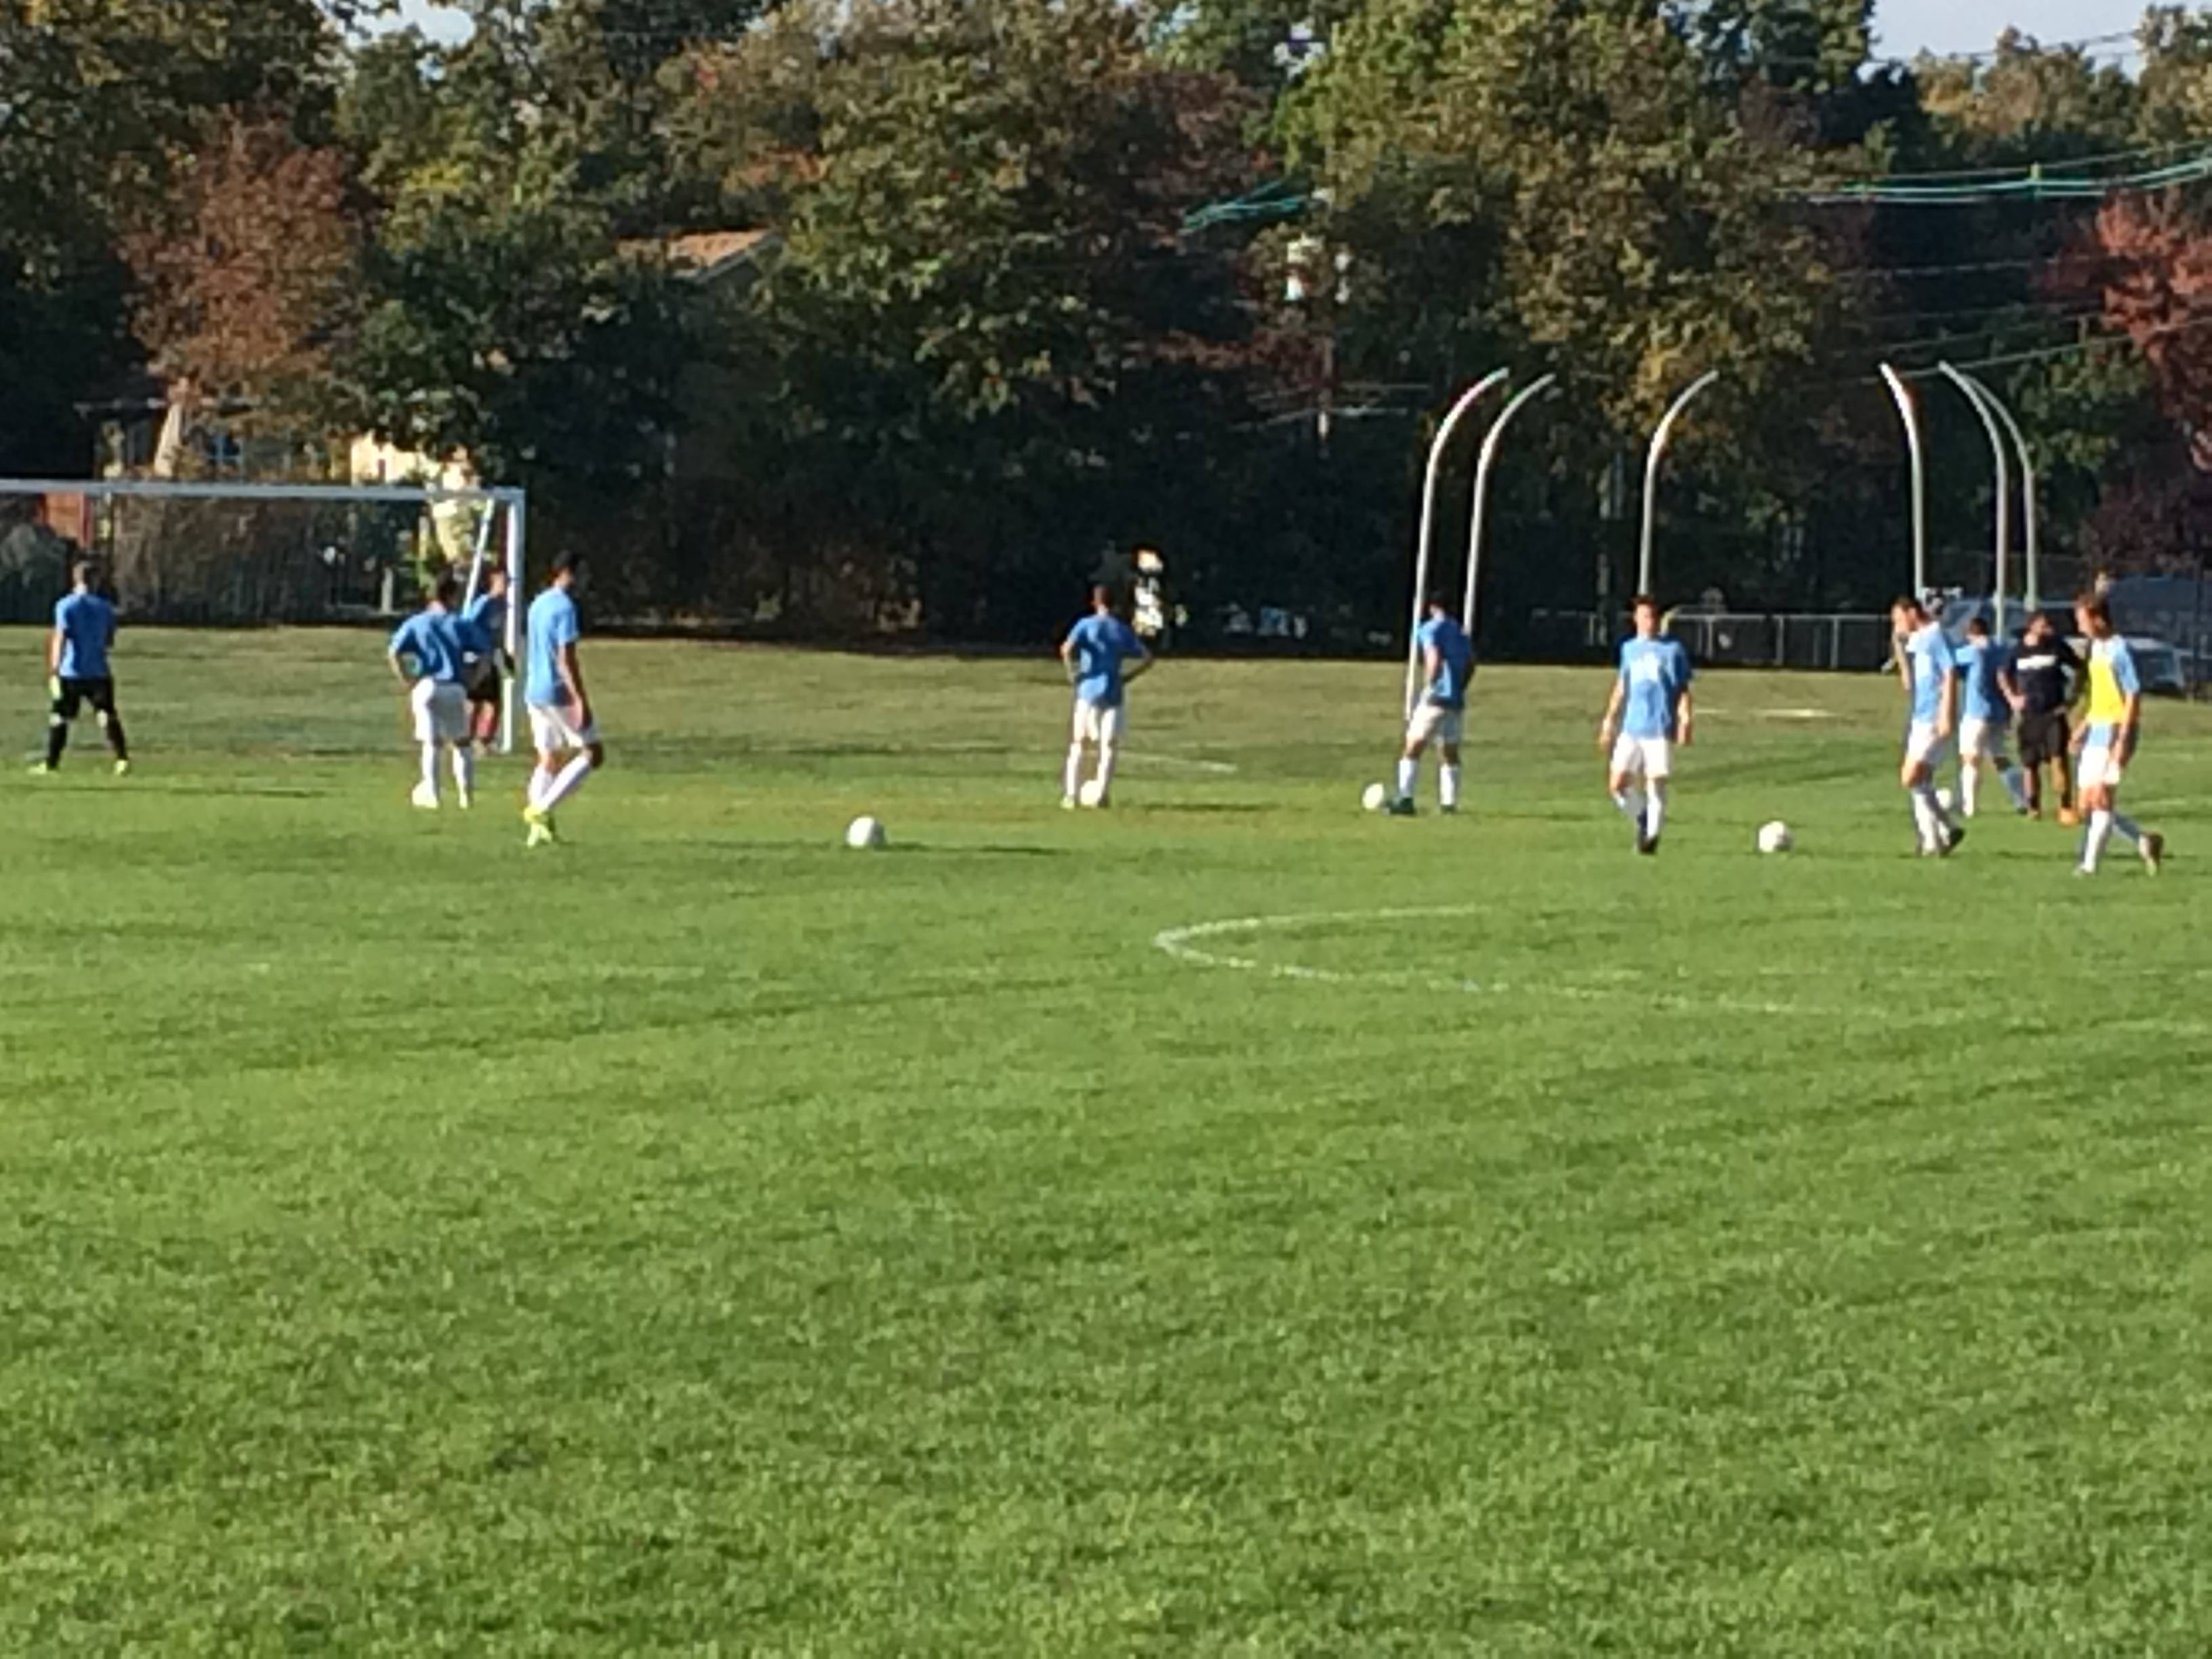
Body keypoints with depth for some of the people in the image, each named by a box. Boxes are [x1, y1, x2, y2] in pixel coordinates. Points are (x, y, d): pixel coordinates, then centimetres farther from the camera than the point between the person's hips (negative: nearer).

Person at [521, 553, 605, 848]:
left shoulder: (537, 604, 13)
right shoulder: (565, 607, -15)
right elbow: (566, 659, -21)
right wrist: (582, 702, -22)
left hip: (534, 692, 9)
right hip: (559, 693, -9)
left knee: (549, 761, 12)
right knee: (593, 754, -1)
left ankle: (538, 829, 4)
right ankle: (542, 810, -10)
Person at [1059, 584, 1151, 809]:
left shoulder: (1086, 625, -1)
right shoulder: (1124, 630, 6)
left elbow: (1067, 649, -18)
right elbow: (1147, 659, 6)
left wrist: (1072, 672, -5)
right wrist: (1127, 677, 10)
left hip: (1088, 691, 0)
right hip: (1114, 695, 0)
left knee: (1079, 743, 11)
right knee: (1110, 746, 2)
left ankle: (1071, 794, 4)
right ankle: (1102, 794, -10)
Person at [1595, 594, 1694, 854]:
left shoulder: (1673, 650, 1)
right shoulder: (1629, 649, 14)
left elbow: (1683, 690, 0)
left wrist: (1685, 720, -12)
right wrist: (1609, 721, 18)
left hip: (1660, 729, -4)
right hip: (1631, 728, 4)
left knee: (1656, 784, -8)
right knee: (1617, 784, -2)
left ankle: (1652, 836, 3)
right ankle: (1641, 819, 23)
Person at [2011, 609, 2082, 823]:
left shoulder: (2057, 646, -3)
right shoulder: (2017, 651, 1)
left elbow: (2080, 670, 8)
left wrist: (2073, 696, 1)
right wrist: (2012, 697, 6)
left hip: (2054, 714, -2)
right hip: (2029, 716, 2)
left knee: (2059, 759, -13)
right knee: (2029, 764, 6)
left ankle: (2066, 808, -8)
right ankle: (2034, 808, 20)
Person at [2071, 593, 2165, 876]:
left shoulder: (2120, 650, -14)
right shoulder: (2096, 647, 13)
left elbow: (2133, 697, -16)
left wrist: (2122, 741, -21)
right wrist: (2084, 726, 17)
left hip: (2116, 731, -10)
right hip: (2096, 732, 10)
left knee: (2102, 800, -10)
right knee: (2088, 804, 8)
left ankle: (2090, 865, -8)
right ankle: (2145, 841, 19)